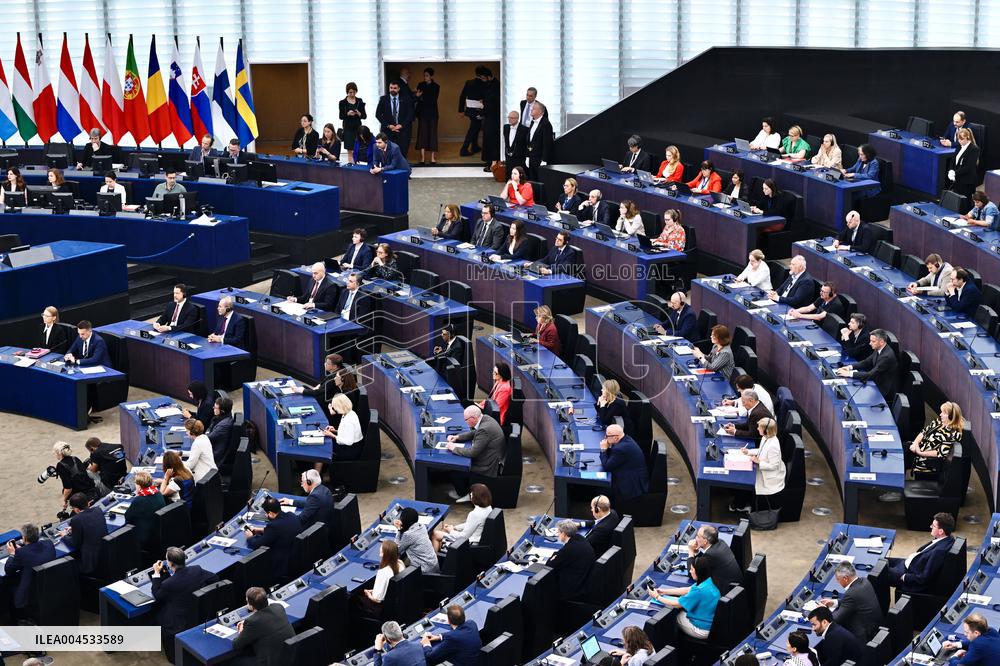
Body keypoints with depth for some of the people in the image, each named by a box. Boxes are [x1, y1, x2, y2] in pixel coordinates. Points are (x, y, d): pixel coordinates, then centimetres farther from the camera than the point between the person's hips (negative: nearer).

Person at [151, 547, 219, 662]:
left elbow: (157, 597, -7)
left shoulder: (168, 584, -28)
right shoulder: (197, 570, -15)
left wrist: (156, 573, -5)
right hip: (199, 617, 5)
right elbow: (214, 578, 1)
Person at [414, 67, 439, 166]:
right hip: (422, 113, 2)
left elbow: (433, 100, -9)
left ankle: (433, 157, 3)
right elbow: (418, 98, 5)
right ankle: (422, 157, -4)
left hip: (432, 113, -2)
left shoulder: (436, 87, -1)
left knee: (432, 133, -1)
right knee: (422, 134, -4)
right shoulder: (420, 85, 7)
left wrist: (421, 98, -12)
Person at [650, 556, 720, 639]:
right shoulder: (709, 581, -5)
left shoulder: (699, 591, -31)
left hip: (703, 631, -7)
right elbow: (687, 590, 9)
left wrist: (657, 597, -4)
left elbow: (676, 604, -18)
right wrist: (664, 591, 11)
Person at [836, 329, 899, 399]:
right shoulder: (878, 350, -1)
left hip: (885, 391, -8)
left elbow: (871, 375, -30)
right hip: (878, 383, 8)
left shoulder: (887, 356, -28)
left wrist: (849, 373, -29)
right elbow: (867, 362, 11)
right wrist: (850, 367, -6)